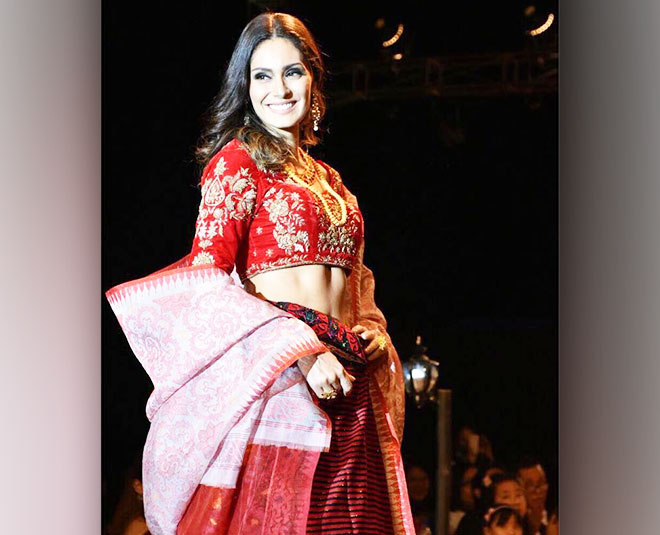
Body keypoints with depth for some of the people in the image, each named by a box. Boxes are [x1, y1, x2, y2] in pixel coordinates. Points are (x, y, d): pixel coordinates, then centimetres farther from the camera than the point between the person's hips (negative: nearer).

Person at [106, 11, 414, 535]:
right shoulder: (237, 160, 1)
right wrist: (303, 353, -19)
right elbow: (206, 276, -9)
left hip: (347, 386, 7)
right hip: (278, 375, -7)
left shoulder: (327, 180, 22)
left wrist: (371, 327, 8)